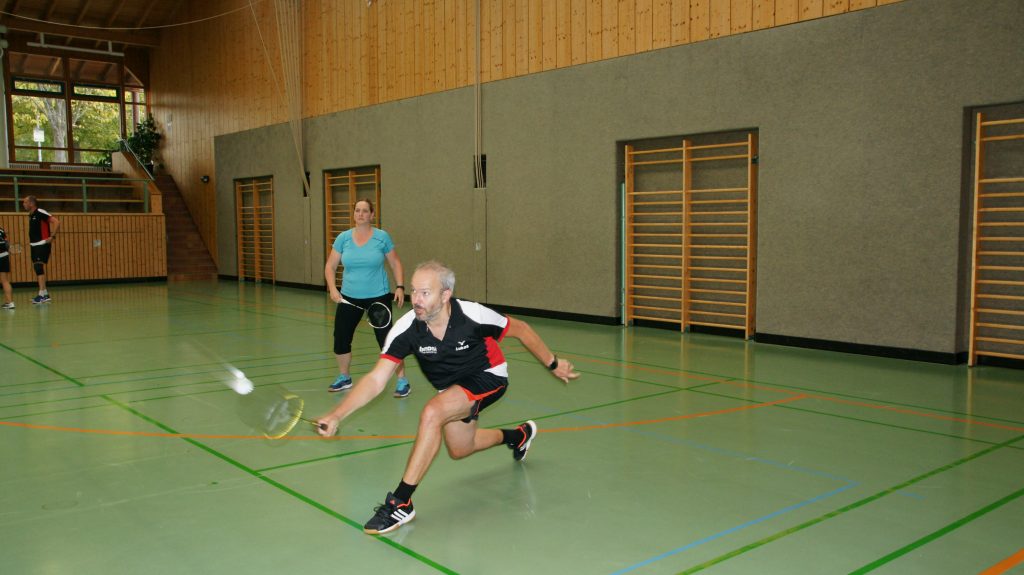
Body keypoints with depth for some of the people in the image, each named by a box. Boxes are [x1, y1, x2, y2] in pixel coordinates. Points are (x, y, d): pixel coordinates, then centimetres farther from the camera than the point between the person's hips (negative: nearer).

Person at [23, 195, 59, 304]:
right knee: (37, 269, 11)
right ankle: (45, 295, 18)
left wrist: (52, 236, -22)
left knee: (39, 267, -15)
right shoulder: (31, 215, 14)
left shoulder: (41, 213, -13)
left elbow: (57, 222, -22)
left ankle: (42, 294, -16)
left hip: (42, 244, -10)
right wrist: (31, 240, 18)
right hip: (34, 245, 10)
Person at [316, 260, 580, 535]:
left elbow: (520, 330, -13)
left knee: (432, 413, -30)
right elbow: (376, 380, -26)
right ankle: (517, 436, 53)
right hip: (450, 387, 6)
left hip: (488, 377, -6)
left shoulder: (473, 316, -32)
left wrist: (553, 364, -4)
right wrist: (336, 416, -39)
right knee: (459, 450, 23)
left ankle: (401, 502, -19)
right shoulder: (406, 329, -26)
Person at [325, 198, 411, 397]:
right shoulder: (343, 238, 0)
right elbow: (330, 266, 5)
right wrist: (332, 288, -9)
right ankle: (344, 378, 30)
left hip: (378, 297, -3)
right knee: (341, 339, 6)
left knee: (386, 339, -7)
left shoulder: (382, 237, -5)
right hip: (349, 297, 3)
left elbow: (395, 264, 4)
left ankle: (402, 380, 6)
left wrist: (400, 287, -7)